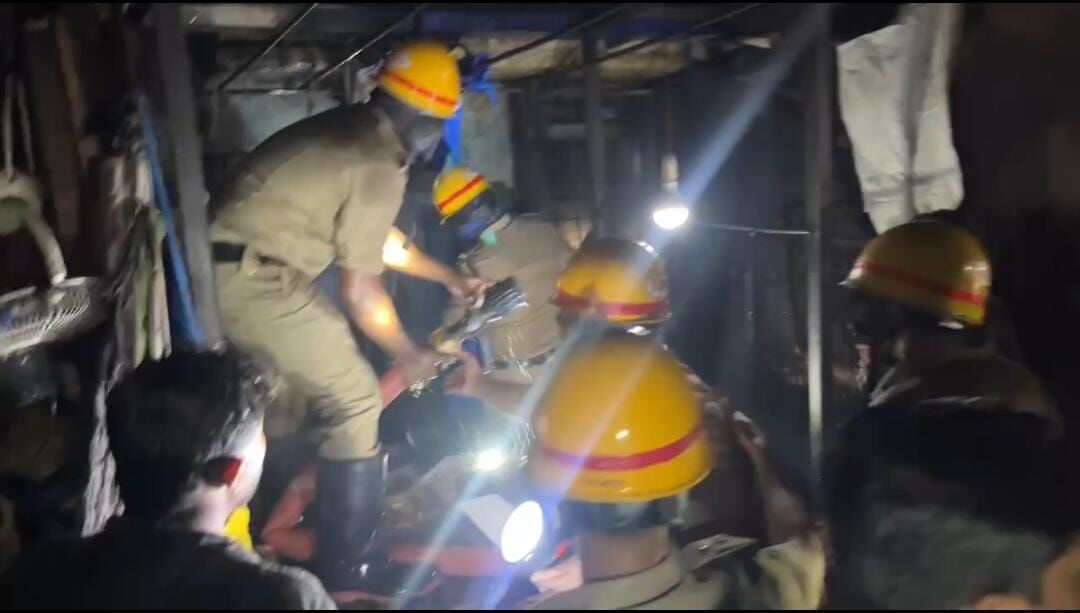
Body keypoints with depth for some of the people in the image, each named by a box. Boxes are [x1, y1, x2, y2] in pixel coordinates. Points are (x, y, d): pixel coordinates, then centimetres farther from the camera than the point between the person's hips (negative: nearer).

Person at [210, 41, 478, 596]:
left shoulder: (347, 129, 14)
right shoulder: (380, 167, -15)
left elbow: (373, 238, 26)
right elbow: (360, 288, -10)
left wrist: (448, 279, 33)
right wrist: (408, 356, 5)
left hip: (228, 267, 10)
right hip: (257, 280, -10)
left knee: (286, 394, 25)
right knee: (354, 403, -3)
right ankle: (346, 564, 7)